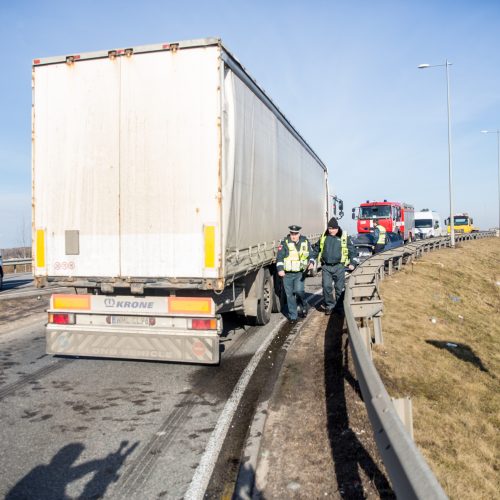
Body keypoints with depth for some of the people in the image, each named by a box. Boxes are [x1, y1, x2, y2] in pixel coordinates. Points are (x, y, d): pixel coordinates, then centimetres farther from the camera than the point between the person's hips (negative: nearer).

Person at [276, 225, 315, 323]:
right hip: (287, 274, 0)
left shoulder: (305, 242, 5)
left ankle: (304, 306, 12)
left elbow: (311, 254, 14)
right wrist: (280, 269, -24)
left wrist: (311, 262, -7)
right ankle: (293, 316, 16)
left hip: (299, 273, 0)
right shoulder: (285, 243, -3)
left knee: (298, 290, -18)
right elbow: (279, 257, -10)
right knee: (290, 295, 4)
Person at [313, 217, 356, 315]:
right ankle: (329, 306, 11)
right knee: (326, 286, -3)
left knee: (339, 288, 6)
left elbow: (352, 250, 3)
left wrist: (351, 263, -4)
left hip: (339, 266, -2)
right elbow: (316, 249, 15)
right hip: (326, 266, 2)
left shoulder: (344, 237, -1)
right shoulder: (323, 237, 7)